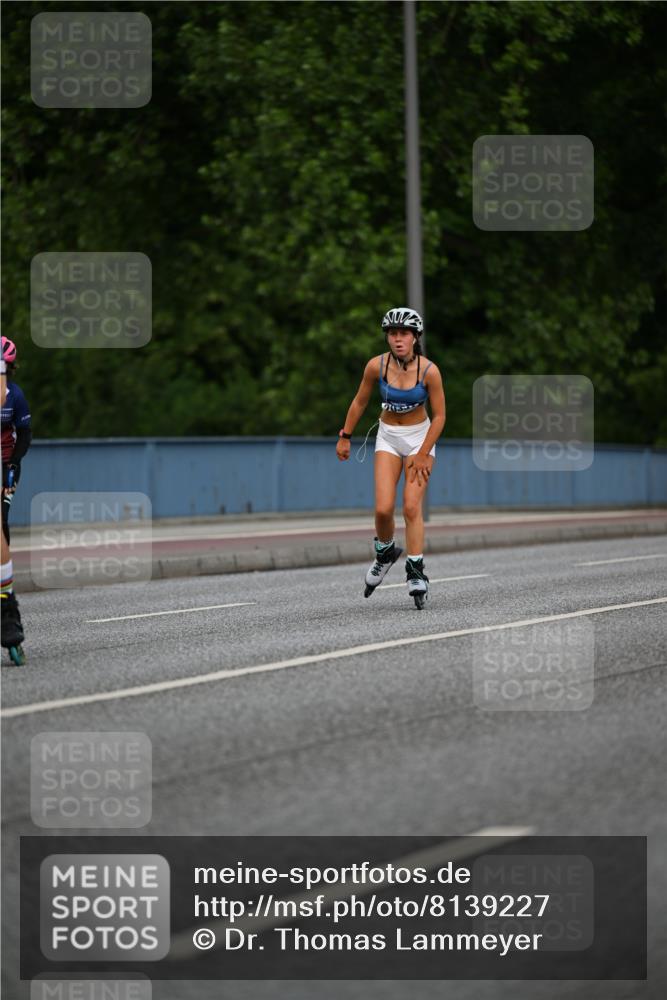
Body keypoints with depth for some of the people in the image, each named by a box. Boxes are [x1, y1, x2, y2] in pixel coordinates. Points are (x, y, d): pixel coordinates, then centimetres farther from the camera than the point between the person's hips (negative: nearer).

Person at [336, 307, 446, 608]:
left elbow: (439, 416, -10)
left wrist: (423, 454, -13)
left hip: (420, 436, -2)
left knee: (412, 506, -14)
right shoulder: (377, 366, -15)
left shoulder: (428, 370, -19)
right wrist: (345, 437, 5)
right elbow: (359, 402, 1)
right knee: (383, 509, -9)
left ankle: (416, 572, -9)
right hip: (388, 437, 2)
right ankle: (385, 552, 20)